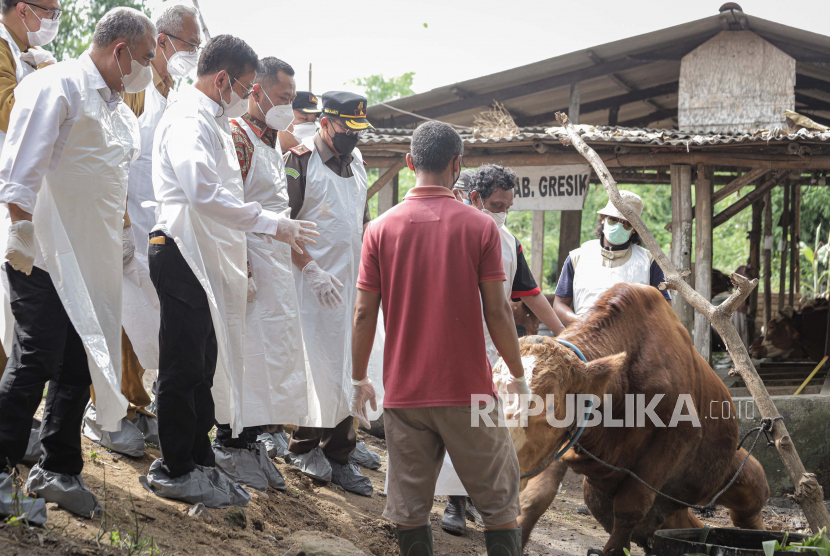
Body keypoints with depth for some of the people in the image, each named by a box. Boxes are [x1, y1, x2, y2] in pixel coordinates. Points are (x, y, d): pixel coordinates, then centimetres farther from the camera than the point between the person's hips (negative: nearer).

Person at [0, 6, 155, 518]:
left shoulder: (118, 110, 20)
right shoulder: (59, 86, -9)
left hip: (93, 260, 9)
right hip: (44, 254, -9)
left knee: (81, 366, 10)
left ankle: (57, 470, 19)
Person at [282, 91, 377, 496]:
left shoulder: (356, 162, 17)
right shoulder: (299, 161, -7)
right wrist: (311, 268, -18)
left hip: (351, 281, 7)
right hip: (313, 281, -7)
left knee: (347, 367, 4)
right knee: (316, 363, -6)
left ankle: (338, 455, 8)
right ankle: (304, 446, 10)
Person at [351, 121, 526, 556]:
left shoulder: (381, 229, -1)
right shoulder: (480, 227, -5)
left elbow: (364, 314, 0)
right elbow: (497, 311, -5)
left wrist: (359, 380, 12)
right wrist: (518, 375, 7)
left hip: (404, 392, 2)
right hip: (469, 390, -1)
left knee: (409, 509, 6)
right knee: (499, 502, 7)